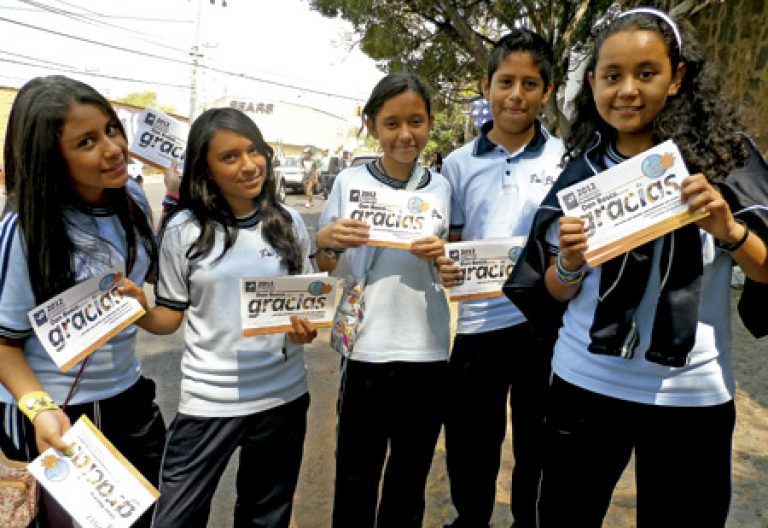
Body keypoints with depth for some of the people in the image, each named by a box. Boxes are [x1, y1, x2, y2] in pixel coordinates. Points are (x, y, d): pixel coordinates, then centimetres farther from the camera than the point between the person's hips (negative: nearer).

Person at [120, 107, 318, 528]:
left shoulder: (289, 223, -2)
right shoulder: (184, 230, -8)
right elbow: (170, 317, -1)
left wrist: (306, 327, -13)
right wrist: (140, 311, -22)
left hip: (284, 395, 3)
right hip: (209, 400, -2)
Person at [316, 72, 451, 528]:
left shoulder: (441, 187, 4)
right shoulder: (350, 182, -1)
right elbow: (325, 268, 4)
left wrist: (443, 254, -11)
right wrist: (325, 242, -17)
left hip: (428, 351, 2)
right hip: (367, 349, -2)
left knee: (411, 473, 17)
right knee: (356, 476, 7)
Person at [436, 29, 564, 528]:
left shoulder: (567, 159, 0)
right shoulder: (458, 164, 4)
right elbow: (450, 242, 10)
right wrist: (443, 265, -12)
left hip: (547, 322, -1)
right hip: (479, 324, 1)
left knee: (539, 447, 16)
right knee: (470, 448, 14)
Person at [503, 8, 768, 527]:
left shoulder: (725, 156, -4)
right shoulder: (579, 172, 1)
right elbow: (556, 294, 6)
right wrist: (569, 265, -15)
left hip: (691, 395, -1)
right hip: (586, 385, 2)